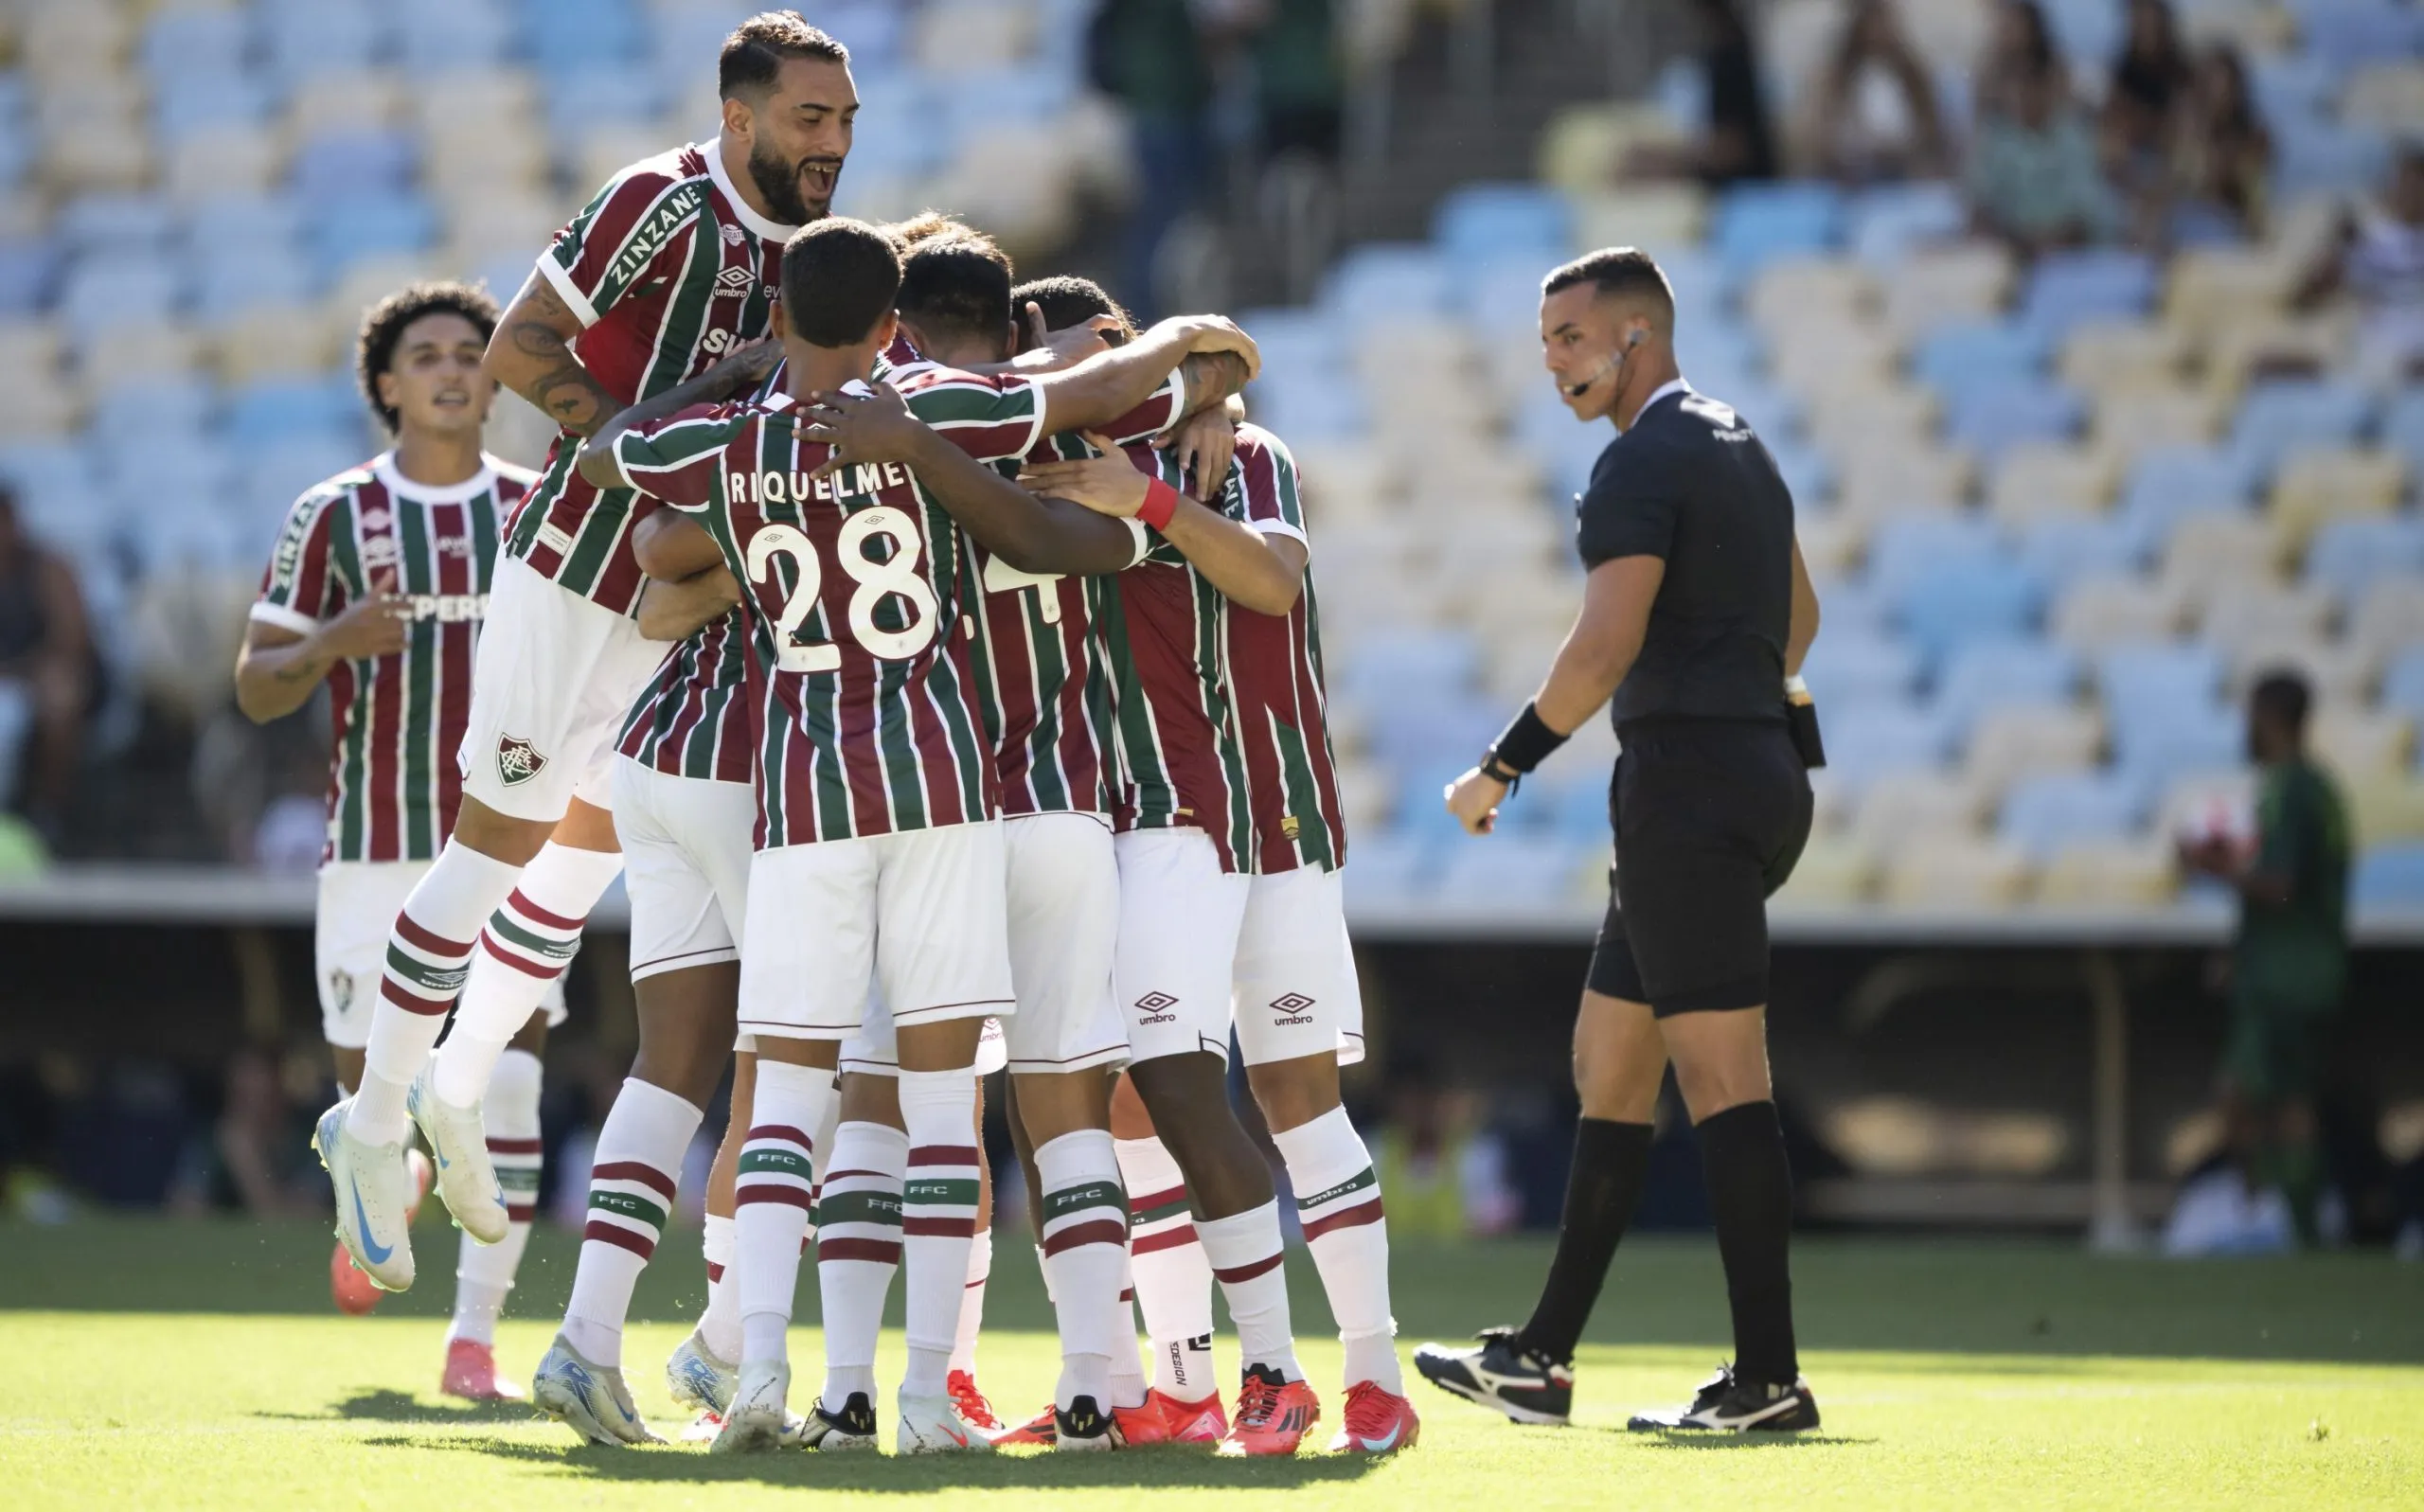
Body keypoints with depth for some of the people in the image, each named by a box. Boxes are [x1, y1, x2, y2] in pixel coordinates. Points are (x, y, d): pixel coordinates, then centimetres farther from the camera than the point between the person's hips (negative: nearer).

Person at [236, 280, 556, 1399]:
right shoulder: (335, 518, 2)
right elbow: (255, 689, 2)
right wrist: (336, 641, -18)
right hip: (377, 850, -1)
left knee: (507, 1082, -13)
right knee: (372, 1086, 0)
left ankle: (475, 1335, -5)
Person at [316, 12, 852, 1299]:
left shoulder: (800, 248, 7)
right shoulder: (664, 204, -17)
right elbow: (518, 348, -17)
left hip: (678, 589, 8)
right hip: (577, 563, -8)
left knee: (589, 846, 16)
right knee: (497, 840, -3)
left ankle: (455, 1090, 30)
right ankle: (373, 1127, 6)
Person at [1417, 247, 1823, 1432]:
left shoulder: (1644, 462, -12)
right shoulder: (1738, 447, 19)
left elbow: (1606, 644, -21)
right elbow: (1798, 618, 30)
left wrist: (1501, 769, -14)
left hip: (1688, 786, -10)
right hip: (1759, 764, 10)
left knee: (1722, 1075, -11)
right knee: (1606, 1060, 13)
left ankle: (1768, 1376, -13)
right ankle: (1541, 1360, 15)